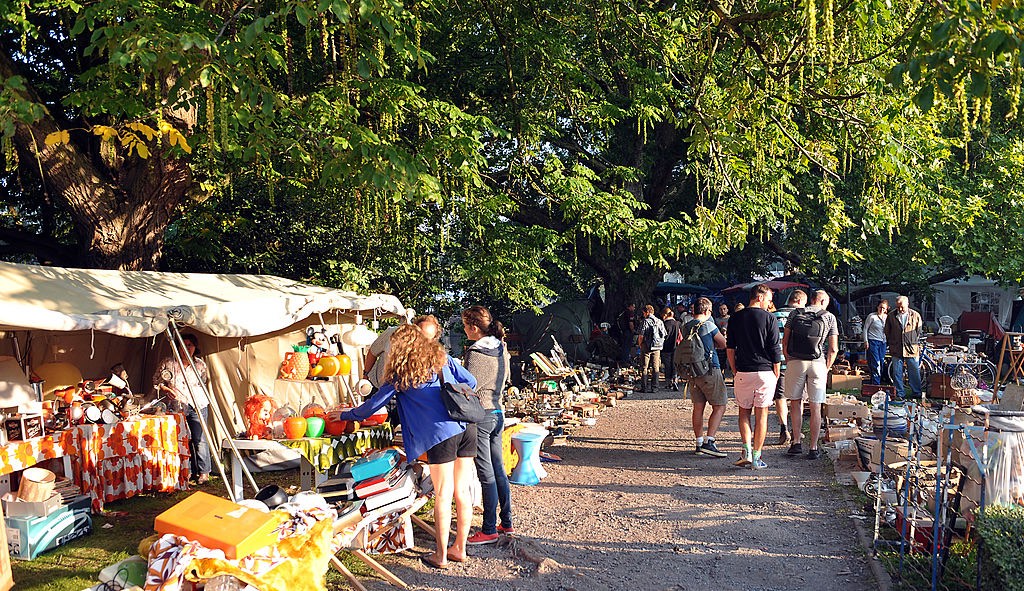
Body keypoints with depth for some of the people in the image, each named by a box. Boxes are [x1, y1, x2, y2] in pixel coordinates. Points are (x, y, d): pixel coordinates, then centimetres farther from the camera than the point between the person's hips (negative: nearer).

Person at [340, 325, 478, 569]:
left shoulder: (401, 373, 4)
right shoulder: (443, 359, 15)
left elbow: (374, 404, 9)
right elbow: (471, 382, 14)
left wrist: (345, 415, 23)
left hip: (442, 433, -5)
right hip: (467, 427, 5)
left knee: (443, 495, 2)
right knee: (463, 492, 11)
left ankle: (440, 556, 11)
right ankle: (459, 548, 22)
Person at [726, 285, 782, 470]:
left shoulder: (735, 318, 6)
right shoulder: (769, 318, -4)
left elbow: (730, 348, 7)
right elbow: (775, 350, -4)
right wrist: (776, 374, 5)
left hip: (743, 372, 2)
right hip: (765, 372, -2)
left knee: (744, 411, 14)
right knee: (761, 414, 5)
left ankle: (747, 451, -1)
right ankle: (756, 457, 6)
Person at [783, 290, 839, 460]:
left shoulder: (795, 313, 8)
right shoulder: (829, 317, 5)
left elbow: (784, 341, 6)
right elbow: (833, 349, 3)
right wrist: (826, 369, 13)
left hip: (795, 362, 1)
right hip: (818, 363, -1)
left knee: (795, 402, 14)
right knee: (815, 408, 5)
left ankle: (796, 443, 12)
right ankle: (813, 448, 9)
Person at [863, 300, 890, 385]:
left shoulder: (886, 317, 11)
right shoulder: (872, 316, -4)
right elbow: (865, 329, -2)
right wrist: (866, 341, -7)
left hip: (883, 342, 6)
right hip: (873, 341, -6)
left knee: (881, 364, 7)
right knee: (876, 364, -10)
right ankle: (876, 385, -9)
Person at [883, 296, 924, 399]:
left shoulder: (915, 315, 2)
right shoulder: (891, 316, 3)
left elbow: (919, 332, 9)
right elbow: (887, 332, 12)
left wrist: (916, 345, 6)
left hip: (912, 349, -1)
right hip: (896, 350, 1)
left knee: (915, 372, 5)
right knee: (897, 373, 4)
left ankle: (917, 394, 16)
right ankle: (899, 394, 13)